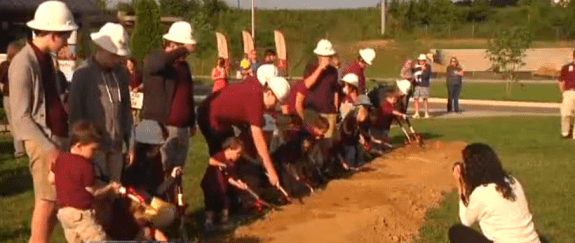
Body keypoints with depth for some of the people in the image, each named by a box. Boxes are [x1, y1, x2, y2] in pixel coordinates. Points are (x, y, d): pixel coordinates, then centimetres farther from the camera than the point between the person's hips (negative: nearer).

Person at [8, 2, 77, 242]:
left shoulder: (46, 58, 12)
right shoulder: (23, 64, -14)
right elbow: (21, 117, -15)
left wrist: (59, 142, 15)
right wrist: (48, 147, -19)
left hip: (58, 136, 8)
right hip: (42, 141, -8)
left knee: (59, 199, 12)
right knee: (47, 201, -4)